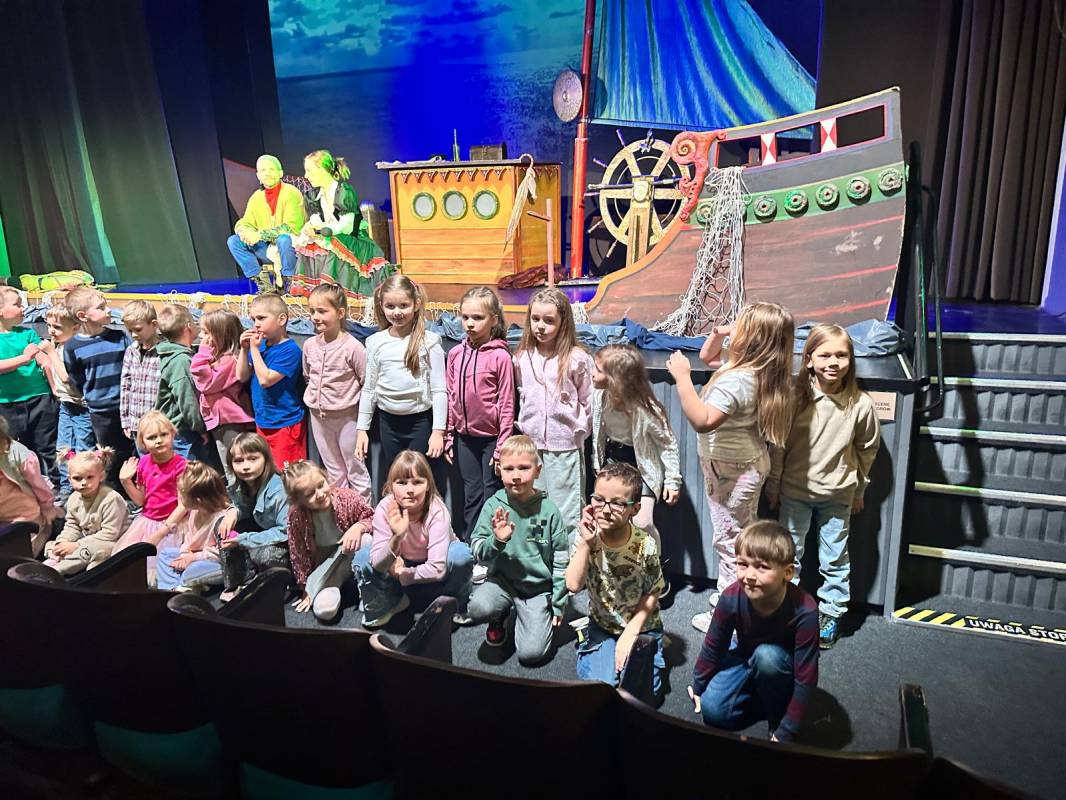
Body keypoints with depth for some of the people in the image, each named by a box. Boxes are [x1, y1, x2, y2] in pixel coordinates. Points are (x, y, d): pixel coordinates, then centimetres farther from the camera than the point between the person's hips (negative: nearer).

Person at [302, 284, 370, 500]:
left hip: (346, 417, -6)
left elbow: (367, 384, -12)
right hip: (318, 417, 6)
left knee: (356, 470, 6)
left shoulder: (352, 347, -17)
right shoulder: (309, 345, 0)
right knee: (333, 471, 18)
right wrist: (313, 398, 10)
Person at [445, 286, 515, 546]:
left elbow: (507, 404, -11)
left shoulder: (500, 356, -12)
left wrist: (502, 446, -11)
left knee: (492, 494, 6)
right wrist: (448, 437, 8)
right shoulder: (455, 353, 2)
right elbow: (450, 398, 8)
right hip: (465, 437, 4)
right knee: (471, 495, 14)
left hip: (491, 437, -4)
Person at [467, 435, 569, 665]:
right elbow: (478, 552, -6)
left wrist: (559, 604, 1)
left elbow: (561, 561, -1)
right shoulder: (493, 506, -8)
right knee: (478, 608, -30)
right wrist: (496, 541, -27)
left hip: (539, 586, -1)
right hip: (502, 579, 1)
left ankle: (534, 615, 20)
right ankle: (502, 613, 7)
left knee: (531, 653, -13)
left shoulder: (549, 510, -9)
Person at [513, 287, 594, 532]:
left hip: (565, 445, -4)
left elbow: (588, 401, 0)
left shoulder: (577, 359, -8)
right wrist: (524, 425, 12)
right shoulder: (522, 358, 5)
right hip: (531, 443, 5)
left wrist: (579, 429, -2)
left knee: (567, 512, 2)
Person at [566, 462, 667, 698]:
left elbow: (653, 593, -8)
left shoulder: (645, 545, -20)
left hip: (641, 627, -1)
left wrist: (631, 633, -13)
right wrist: (586, 543, -31)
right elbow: (573, 585, -25)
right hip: (602, 626, 1)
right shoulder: (586, 538, -15)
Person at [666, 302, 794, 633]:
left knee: (730, 540, 5)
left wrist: (682, 377, -37)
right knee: (743, 536, 23)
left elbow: (703, 421, -43)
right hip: (746, 462, 10)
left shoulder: (736, 380, -31)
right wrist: (718, 333, -3)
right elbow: (707, 356, 16)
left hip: (731, 469, -10)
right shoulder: (753, 368, 0)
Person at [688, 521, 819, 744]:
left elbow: (806, 677, -27)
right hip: (746, 658, 2)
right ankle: (765, 698, 7)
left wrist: (785, 734, -25)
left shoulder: (804, 611, -35)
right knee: (712, 711, -18)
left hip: (783, 666, -2)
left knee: (766, 655, -36)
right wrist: (698, 687, 2)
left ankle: (777, 717, -10)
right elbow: (714, 646, -10)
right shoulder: (732, 597, -28)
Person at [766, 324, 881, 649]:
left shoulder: (861, 404, -11)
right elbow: (778, 445, -4)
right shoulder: (795, 397, -13)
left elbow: (867, 450, 4)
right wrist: (773, 487, 2)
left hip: (838, 495, 0)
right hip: (795, 491, 0)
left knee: (835, 560, 13)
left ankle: (831, 613, 32)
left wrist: (858, 491, 11)